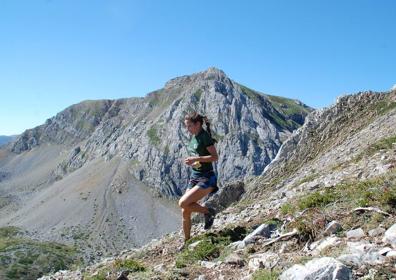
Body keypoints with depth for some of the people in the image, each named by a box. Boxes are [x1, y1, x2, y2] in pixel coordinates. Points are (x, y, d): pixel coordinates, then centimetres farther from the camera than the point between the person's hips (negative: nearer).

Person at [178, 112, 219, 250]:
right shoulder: (194, 137, 12)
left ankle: (208, 211, 2)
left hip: (206, 178, -8)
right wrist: (191, 161, 4)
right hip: (194, 177, 8)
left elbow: (215, 157, -19)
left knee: (183, 203, -20)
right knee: (185, 212, 6)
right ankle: (186, 242, 21)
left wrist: (195, 159, -25)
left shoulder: (205, 136, -13)